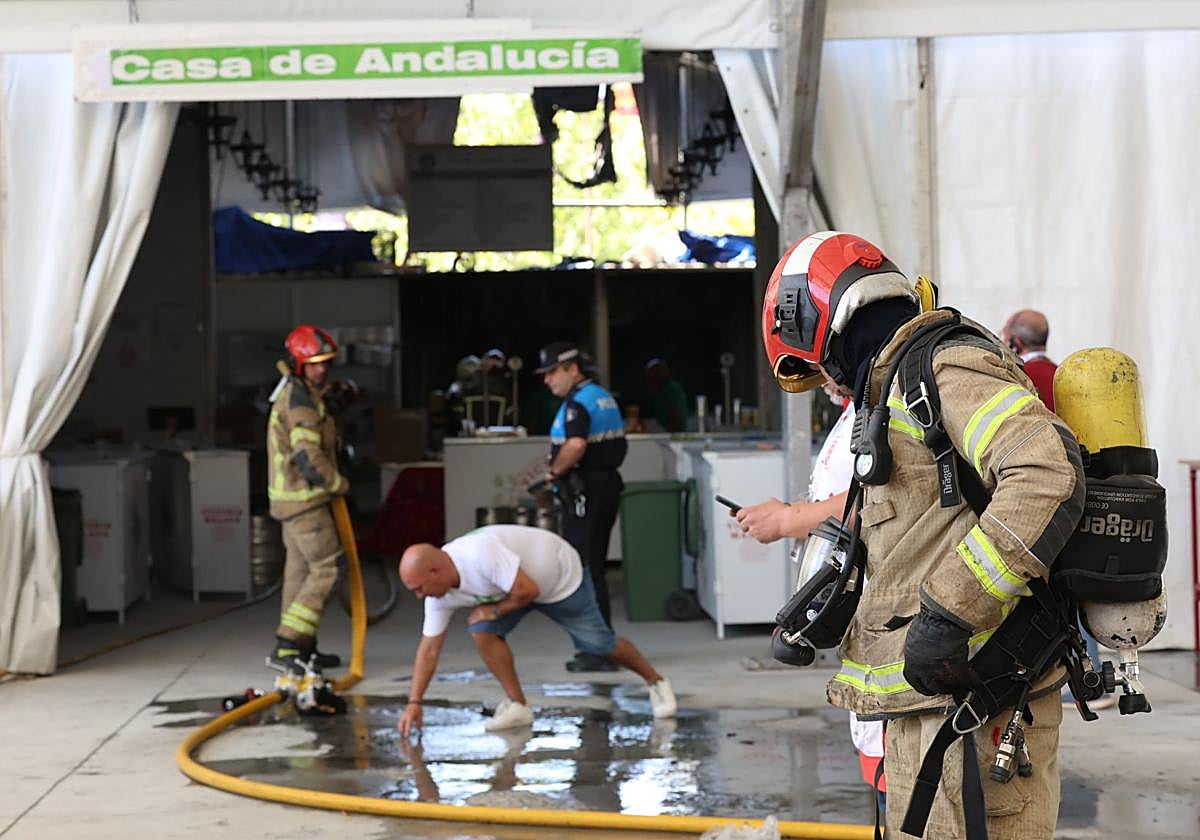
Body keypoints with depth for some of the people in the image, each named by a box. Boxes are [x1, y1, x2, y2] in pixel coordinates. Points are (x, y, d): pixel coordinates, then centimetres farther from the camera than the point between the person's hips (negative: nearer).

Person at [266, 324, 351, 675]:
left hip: (292, 498, 11)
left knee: (300, 569, 15)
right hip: (304, 500, -11)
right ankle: (285, 647, -12)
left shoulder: (292, 393, 15)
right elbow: (308, 456, -23)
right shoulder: (300, 399, -18)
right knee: (325, 569, -10)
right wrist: (339, 484, -10)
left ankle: (303, 649, 23)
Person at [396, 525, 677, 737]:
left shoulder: (480, 554, -42)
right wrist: (414, 703, -16)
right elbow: (429, 649, -10)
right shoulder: (439, 594, -16)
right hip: (516, 581, 6)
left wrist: (496, 610, -21)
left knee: (599, 644, -1)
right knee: (480, 626, -18)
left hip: (562, 576, -6)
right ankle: (517, 706, -8)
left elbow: (529, 591, -36)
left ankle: (656, 682, 25)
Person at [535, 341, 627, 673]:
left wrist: (554, 471, -16)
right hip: (608, 484, 10)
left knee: (585, 569, -4)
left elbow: (575, 446, -33)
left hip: (585, 492, -10)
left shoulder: (577, 403, -16)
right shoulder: (604, 397, 16)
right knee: (595, 568, 15)